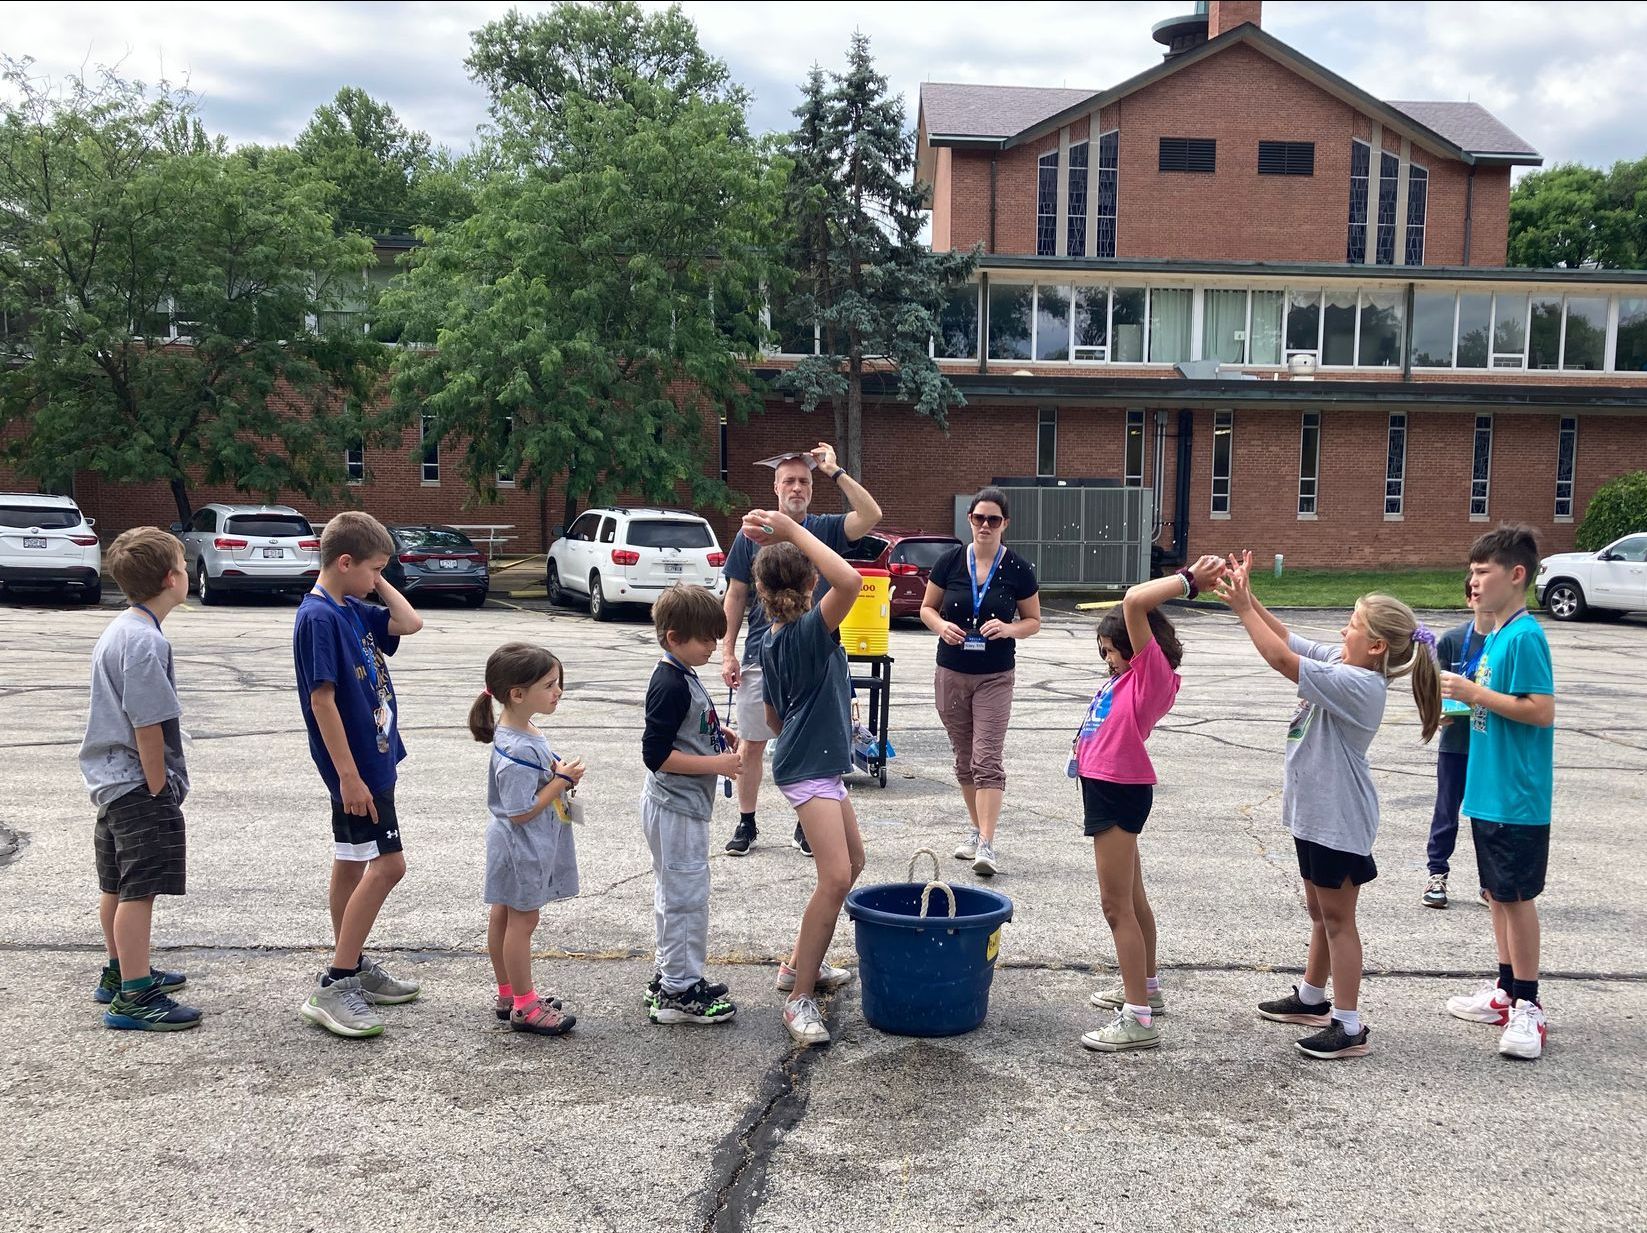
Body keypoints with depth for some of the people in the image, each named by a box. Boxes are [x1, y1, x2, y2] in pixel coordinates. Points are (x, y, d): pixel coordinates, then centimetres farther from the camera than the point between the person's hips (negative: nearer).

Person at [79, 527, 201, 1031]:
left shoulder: (118, 629, 11)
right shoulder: (145, 640, -21)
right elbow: (147, 724, -22)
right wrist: (159, 788, -14)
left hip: (112, 779, 10)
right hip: (139, 785, -10)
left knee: (117, 885, 20)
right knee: (140, 889, -5)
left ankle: (121, 972, 35)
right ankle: (133, 998, 0)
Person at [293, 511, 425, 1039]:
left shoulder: (355, 611, 9)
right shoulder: (318, 618, -18)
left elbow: (410, 623, 13)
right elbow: (322, 700, -21)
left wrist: (376, 581, 6)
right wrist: (349, 775, -23)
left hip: (371, 760, 9)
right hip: (355, 766, -9)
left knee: (354, 865, 16)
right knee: (388, 864, -10)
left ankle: (353, 968, 27)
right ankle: (331, 989, -6)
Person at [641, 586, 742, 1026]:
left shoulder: (680, 677, 10)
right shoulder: (671, 686, -22)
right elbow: (656, 755, -25)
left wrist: (720, 737, 8)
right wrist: (717, 763, -23)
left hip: (681, 807, 11)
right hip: (676, 810, -11)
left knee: (674, 894, 18)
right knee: (686, 896, -3)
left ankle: (671, 975, 30)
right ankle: (679, 992, 6)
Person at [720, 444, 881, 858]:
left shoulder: (826, 529, 2)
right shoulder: (751, 535, 2)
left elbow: (871, 516, -15)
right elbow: (735, 596, 5)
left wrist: (835, 472, -15)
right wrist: (728, 652, 1)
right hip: (760, 657, 0)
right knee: (751, 744, 6)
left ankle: (806, 825, 19)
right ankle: (746, 823, 19)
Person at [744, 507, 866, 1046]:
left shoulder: (772, 641, 9)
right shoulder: (812, 629, -17)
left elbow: (773, 715, 17)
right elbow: (849, 580, -34)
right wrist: (793, 530, -29)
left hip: (820, 765, 10)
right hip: (811, 769, -10)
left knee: (852, 862, 21)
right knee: (836, 877, -17)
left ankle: (801, 964, 30)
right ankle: (800, 1000, -14)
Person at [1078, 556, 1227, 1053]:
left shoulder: (1153, 671, -15)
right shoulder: (1133, 675, 10)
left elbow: (1135, 601, -25)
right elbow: (1135, 603, 21)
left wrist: (1188, 581, -18)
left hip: (1119, 792, -10)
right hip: (1107, 788, 10)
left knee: (1117, 905, -8)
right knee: (1131, 896, 22)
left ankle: (1138, 1019, -5)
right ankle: (1145, 988, 39)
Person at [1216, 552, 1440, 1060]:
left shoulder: (1358, 685, -25)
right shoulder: (1340, 663, 2)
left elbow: (1282, 660, -31)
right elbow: (1287, 639, 9)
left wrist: (1242, 608, -25)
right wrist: (1248, 597, -3)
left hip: (1339, 821, -9)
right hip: (1316, 810, 9)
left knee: (1337, 918, -1)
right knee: (1320, 911, 22)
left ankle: (1349, 1026, 8)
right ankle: (1312, 998, 37)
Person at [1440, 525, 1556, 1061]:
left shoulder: (1525, 637, -17)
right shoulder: (1496, 634, 10)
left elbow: (1542, 710, -23)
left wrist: (1475, 692, -19)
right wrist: (1464, 696, 3)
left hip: (1517, 795, -9)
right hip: (1490, 790, 9)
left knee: (1516, 894, -1)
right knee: (1498, 891, 16)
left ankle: (1527, 1006, 10)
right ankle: (1507, 991, 27)